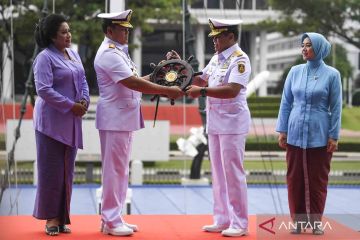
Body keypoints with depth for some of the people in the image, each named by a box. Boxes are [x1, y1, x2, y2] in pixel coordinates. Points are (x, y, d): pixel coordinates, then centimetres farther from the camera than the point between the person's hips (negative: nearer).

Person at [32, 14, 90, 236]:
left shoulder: (74, 54, 14)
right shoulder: (45, 58, -10)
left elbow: (83, 81, 17)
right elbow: (44, 89, -17)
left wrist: (84, 100, -3)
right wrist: (71, 105, -16)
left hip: (71, 122, 7)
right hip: (52, 121, -7)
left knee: (67, 170, 9)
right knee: (52, 169, -3)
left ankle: (62, 217, 18)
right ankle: (51, 217, 7)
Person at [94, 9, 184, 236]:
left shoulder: (119, 52, 17)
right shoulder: (108, 54, -16)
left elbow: (134, 80, 17)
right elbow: (133, 83, -24)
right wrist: (167, 90, -22)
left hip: (125, 118, 10)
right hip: (114, 118, -10)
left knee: (121, 169, 13)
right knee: (115, 169, -4)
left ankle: (114, 218, 19)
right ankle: (111, 221, 2)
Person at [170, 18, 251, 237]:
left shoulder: (239, 59, -13)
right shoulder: (216, 59, 14)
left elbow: (232, 90, -24)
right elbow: (201, 80, 24)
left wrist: (202, 92, -26)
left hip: (232, 123, -9)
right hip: (215, 123, 9)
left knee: (233, 173, -5)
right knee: (218, 173, 12)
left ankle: (240, 223, 2)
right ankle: (222, 220, 20)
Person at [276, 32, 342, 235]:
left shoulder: (331, 74, -2)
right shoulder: (295, 72, 5)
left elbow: (336, 107, -2)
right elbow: (286, 103, 8)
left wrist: (334, 136, -5)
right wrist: (282, 130, 3)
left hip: (319, 136, -3)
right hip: (295, 134, 3)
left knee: (318, 180, 5)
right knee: (295, 179, 5)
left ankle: (315, 222, 15)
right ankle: (298, 220, 15)